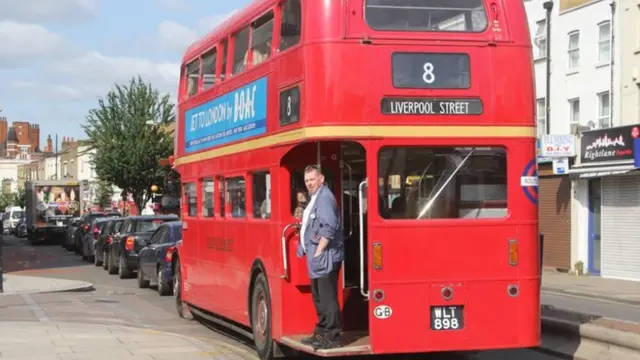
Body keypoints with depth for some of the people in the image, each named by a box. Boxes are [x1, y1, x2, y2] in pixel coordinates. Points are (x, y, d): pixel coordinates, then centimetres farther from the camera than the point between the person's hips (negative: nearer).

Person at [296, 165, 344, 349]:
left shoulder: (325, 197, -13)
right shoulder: (315, 198, 20)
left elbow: (329, 228, -22)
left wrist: (318, 252, -22)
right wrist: (312, 252, 18)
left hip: (325, 256, -11)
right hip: (316, 255, 11)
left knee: (328, 298, -8)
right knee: (319, 297, 16)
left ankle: (332, 336, -6)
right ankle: (322, 332, 24)